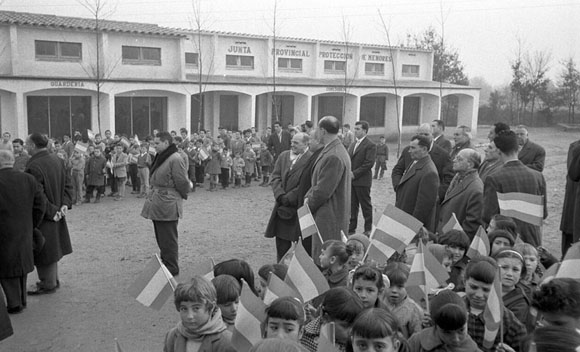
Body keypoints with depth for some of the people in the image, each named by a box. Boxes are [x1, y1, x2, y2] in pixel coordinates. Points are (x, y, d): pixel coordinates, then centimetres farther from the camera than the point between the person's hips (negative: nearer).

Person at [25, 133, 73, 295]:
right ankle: (53, 280, 33)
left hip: (42, 216, -8)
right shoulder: (56, 160, 1)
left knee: (43, 251, 6)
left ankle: (48, 284, 18)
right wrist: (65, 204, -2)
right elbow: (68, 183, 4)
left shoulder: (33, 167, -24)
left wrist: (51, 212, -16)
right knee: (52, 248, 20)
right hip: (55, 213, 8)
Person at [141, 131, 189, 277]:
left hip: (167, 204, -10)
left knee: (168, 238, -1)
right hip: (157, 202, 10)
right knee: (160, 237, 18)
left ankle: (172, 268, 11)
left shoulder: (175, 159, -19)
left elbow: (182, 182, -17)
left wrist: (182, 196, -3)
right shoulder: (161, 157, 12)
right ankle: (164, 263, 31)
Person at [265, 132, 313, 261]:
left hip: (299, 206, -6)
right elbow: (275, 177, 6)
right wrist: (280, 195, -9)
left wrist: (289, 197, -14)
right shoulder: (283, 155, 9)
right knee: (281, 238, 10)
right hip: (282, 205, 6)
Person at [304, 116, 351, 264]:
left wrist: (309, 205, -5)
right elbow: (318, 181, 17)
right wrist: (308, 197, 4)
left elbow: (323, 190, -21)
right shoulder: (333, 151, 11)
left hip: (329, 217, -10)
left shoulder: (333, 157, -23)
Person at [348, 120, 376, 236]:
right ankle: (351, 228, 18)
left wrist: (354, 174, -17)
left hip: (362, 181, -7)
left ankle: (368, 229, 14)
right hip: (351, 180, 7)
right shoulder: (352, 144, 16)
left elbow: (369, 163, -16)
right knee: (352, 205, 10)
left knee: (366, 205, 3)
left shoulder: (370, 145, -9)